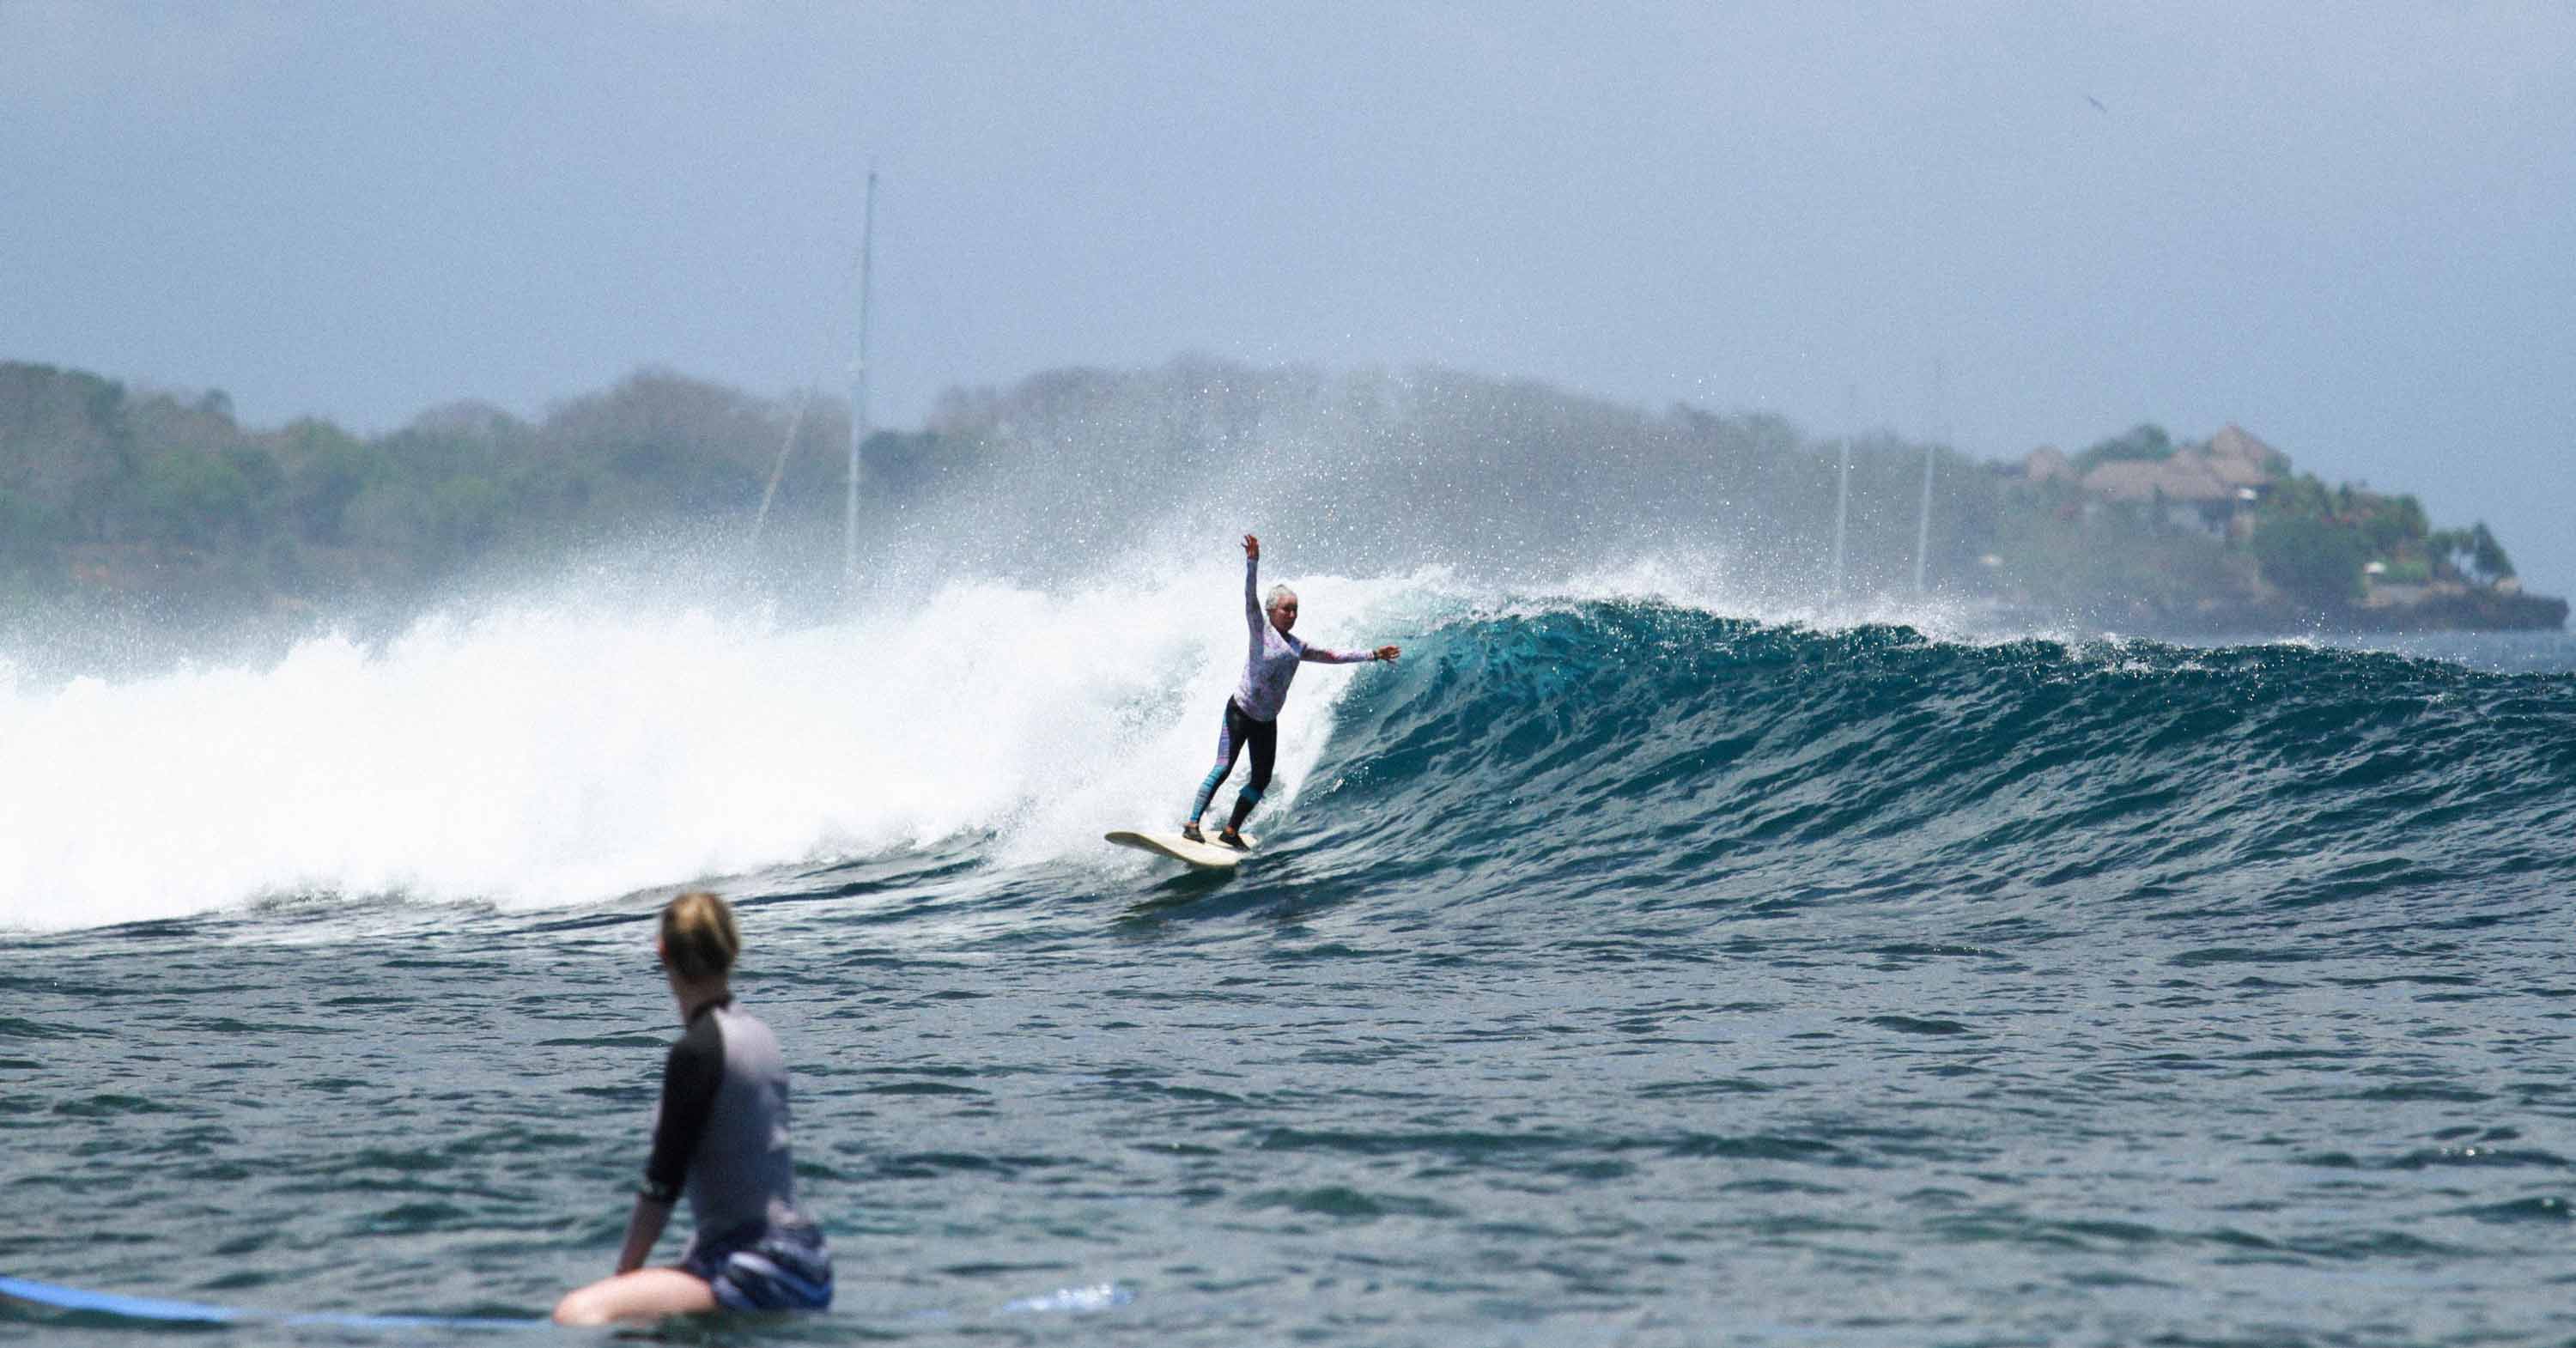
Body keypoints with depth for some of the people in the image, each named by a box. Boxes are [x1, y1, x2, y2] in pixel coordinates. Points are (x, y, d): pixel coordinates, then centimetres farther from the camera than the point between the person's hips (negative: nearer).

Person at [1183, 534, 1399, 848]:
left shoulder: (1297, 647, 12)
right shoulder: (1261, 628, -5)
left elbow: (1333, 656, 21)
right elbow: (1250, 597, -19)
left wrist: (1372, 655, 22)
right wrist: (1252, 563, -34)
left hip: (1267, 721, 7)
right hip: (1240, 712, -7)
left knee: (1261, 780, 5)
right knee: (1223, 767, -19)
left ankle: (1231, 831, 17)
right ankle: (1192, 824, -22)